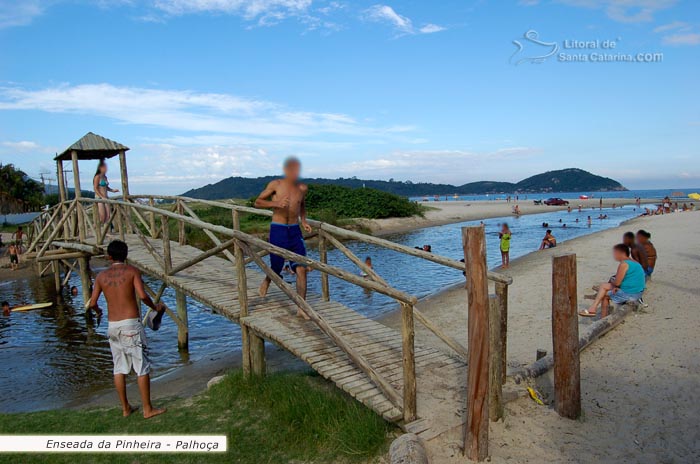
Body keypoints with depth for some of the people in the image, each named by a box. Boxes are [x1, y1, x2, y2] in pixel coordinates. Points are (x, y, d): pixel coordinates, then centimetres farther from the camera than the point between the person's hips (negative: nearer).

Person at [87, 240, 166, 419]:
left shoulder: (102, 276, 5)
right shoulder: (132, 271, -6)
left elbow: (92, 303, 3)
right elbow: (142, 295, -18)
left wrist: (97, 309, 26)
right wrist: (155, 307, -1)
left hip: (113, 326, 5)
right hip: (131, 324, -4)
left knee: (119, 368, 15)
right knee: (142, 367, 3)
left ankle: (125, 408, 24)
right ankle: (148, 409, 8)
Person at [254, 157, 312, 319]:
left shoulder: (302, 188, 6)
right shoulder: (275, 185, -4)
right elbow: (257, 202, 0)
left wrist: (303, 221, 10)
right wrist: (276, 204, -16)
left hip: (295, 230, 3)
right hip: (278, 230, -3)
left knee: (301, 269, -7)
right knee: (276, 268, 8)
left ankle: (301, 307, -2)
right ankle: (266, 281, 45)